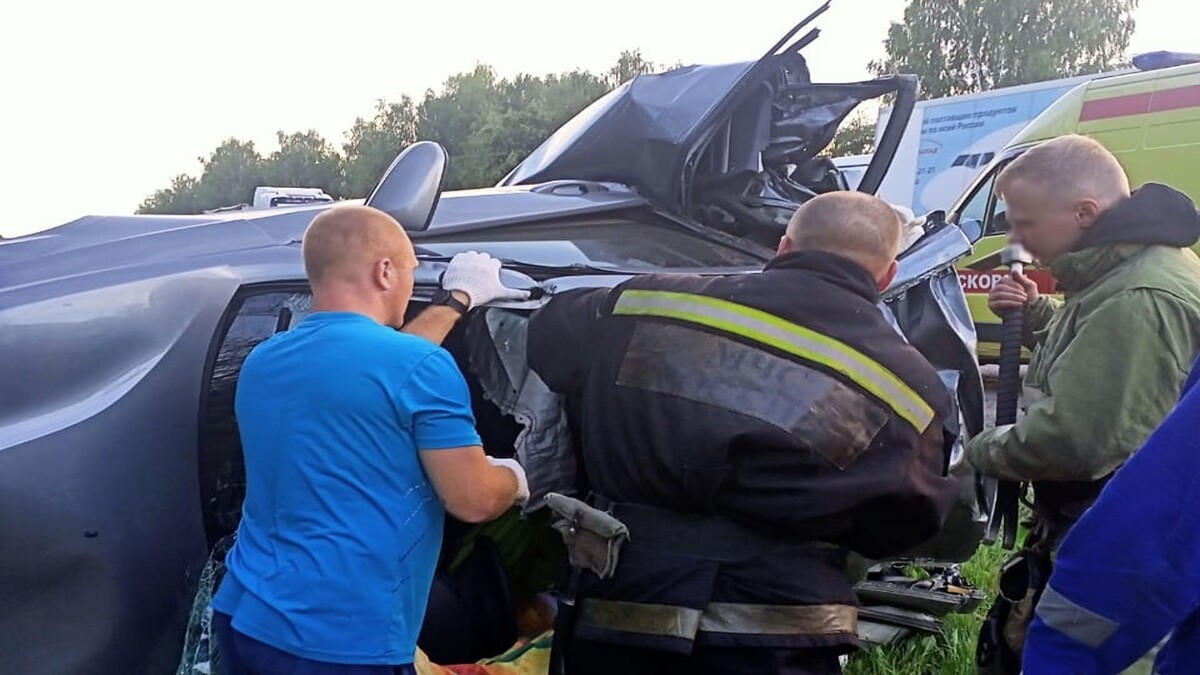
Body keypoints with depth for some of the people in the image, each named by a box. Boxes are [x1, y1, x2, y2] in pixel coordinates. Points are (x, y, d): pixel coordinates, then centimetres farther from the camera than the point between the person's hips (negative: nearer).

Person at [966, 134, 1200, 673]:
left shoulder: (1140, 301, -28)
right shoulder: (1131, 268, 7)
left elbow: (1073, 438, -32)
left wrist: (984, 451, -14)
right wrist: (1036, 314, 5)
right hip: (1091, 527, 11)